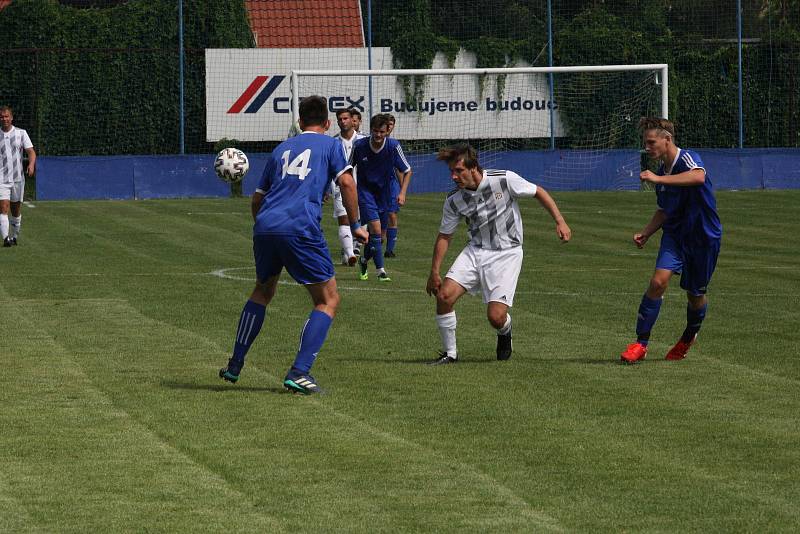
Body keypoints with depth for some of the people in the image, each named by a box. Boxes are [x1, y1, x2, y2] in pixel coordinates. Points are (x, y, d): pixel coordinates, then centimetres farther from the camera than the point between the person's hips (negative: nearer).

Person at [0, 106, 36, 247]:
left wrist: (31, 164, -22)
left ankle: (14, 236, 26)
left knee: (16, 209, 10)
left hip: (17, 177, 2)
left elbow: (31, 151, -3)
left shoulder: (21, 133, 3)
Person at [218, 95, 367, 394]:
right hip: (300, 228, -5)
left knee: (263, 292, 28)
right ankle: (299, 372, -10)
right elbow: (346, 182, -3)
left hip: (265, 226, 5)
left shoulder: (282, 148, 26)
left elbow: (257, 198, 29)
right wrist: (355, 226, 6)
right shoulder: (330, 145, 13)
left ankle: (235, 365, 28)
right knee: (328, 301, 5)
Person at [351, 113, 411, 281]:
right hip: (365, 190, -2)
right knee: (375, 229, -18)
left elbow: (407, 170, -4)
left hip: (384, 192, 2)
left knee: (375, 232, 8)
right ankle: (381, 270, -15)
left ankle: (364, 260, 37)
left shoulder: (393, 146, -14)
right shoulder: (359, 146, -15)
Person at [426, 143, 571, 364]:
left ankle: (505, 332, 25)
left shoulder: (504, 180, -15)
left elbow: (538, 192, -2)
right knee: (444, 294, -17)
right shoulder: (454, 201, -5)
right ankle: (450, 353, 1)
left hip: (507, 254, -4)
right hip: (475, 252, 4)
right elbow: (444, 236, 7)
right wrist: (434, 272, 2)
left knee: (496, 317, -15)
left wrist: (560, 222, -8)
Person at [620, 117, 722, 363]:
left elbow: (698, 177, -42)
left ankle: (689, 337, 39)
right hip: (674, 234, 5)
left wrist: (659, 179, -41)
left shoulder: (688, 158, -16)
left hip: (704, 236, -5)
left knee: (695, 294, 8)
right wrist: (646, 233, 4)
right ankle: (640, 343, -12)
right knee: (658, 281, -17)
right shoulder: (662, 170, 6)